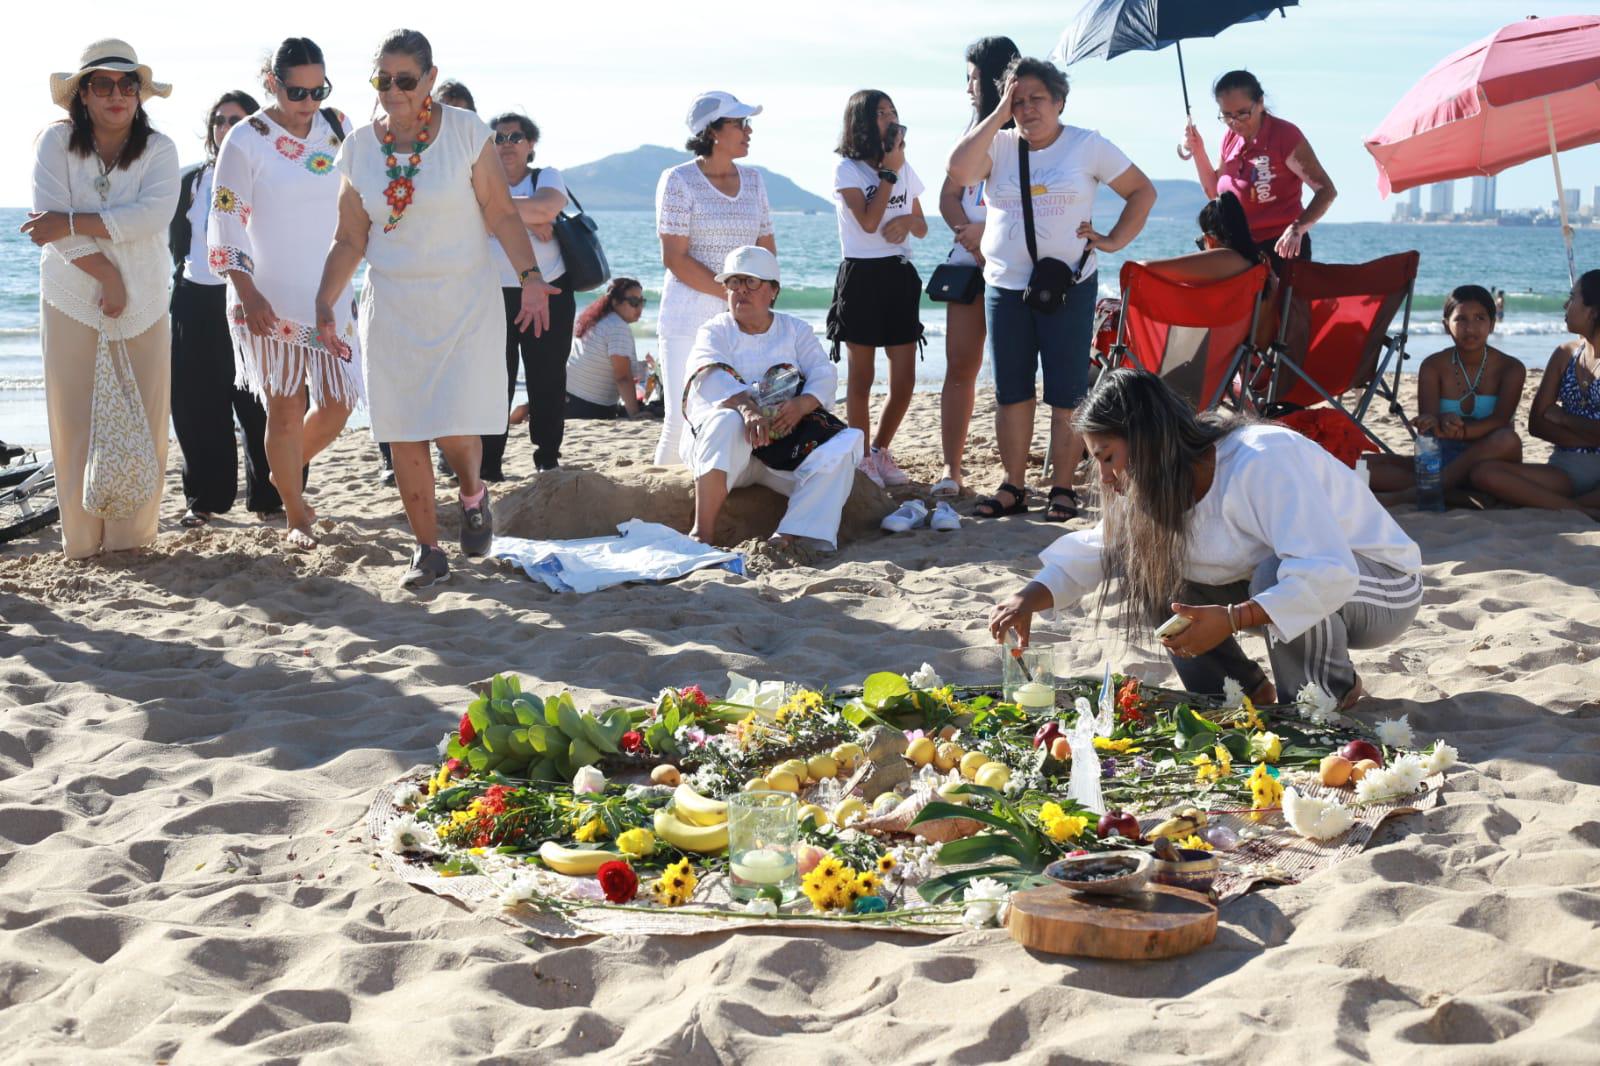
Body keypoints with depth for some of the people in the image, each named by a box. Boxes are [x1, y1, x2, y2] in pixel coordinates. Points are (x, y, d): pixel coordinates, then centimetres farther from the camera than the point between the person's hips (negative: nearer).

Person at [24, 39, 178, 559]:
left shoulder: (158, 150, -2)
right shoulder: (56, 142, -3)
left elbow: (152, 214, -18)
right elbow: (51, 219, -13)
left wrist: (70, 224, -21)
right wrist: (106, 274, -15)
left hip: (143, 309, 1)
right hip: (73, 305, -1)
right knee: (76, 425, -1)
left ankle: (132, 536, 12)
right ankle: (82, 540, 7)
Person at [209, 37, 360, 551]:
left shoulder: (339, 128, 3)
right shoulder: (245, 141, -9)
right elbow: (224, 227, -8)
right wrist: (248, 294, -16)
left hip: (331, 294, 4)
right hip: (269, 299, -4)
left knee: (339, 401, 4)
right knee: (286, 408, 1)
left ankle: (288, 469, 32)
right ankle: (295, 517, 16)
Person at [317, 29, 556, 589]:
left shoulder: (468, 133, -5)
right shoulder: (359, 148, 4)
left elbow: (501, 214, -5)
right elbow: (350, 239, 8)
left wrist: (530, 275, -18)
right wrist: (324, 304, -2)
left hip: (465, 303, -3)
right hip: (392, 306, 3)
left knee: (455, 426, -10)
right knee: (404, 432, 1)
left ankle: (472, 495, 24)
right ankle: (427, 549, 13)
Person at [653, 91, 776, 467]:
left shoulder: (752, 179, 13)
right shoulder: (679, 180, -4)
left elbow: (767, 249, 17)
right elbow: (675, 258, -10)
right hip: (688, 315, -5)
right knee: (683, 419, -10)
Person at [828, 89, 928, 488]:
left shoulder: (905, 170, 13)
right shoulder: (847, 169, -4)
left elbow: (922, 228, 18)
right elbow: (868, 222, -16)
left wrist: (908, 221, -5)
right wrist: (889, 172, -11)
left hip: (899, 275, 5)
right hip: (861, 276, -5)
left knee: (904, 380, 2)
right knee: (861, 379, 1)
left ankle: (881, 451, 21)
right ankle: (861, 460, 12)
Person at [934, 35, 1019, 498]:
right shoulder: (975, 131, 18)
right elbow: (949, 195, 14)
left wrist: (985, 232, -17)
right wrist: (970, 233, -4)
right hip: (970, 258, 6)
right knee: (959, 365, 0)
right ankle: (951, 467, 0)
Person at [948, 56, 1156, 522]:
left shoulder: (1087, 146, 1)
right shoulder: (1000, 145, 5)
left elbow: (1142, 191, 6)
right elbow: (959, 169, -15)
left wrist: (1114, 240, -4)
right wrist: (998, 116, -9)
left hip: (1068, 286, -3)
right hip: (1004, 286, 3)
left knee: (1066, 396, -1)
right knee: (1010, 393, 7)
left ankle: (1063, 489, 6)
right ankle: (1013, 488, 15)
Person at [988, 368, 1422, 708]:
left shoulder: (1263, 463, -33)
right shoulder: (1165, 488, -6)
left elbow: (1329, 576, -41)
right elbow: (1094, 550, 3)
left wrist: (1230, 620, -45)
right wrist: (1030, 599, -15)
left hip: (1382, 589, -7)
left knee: (1275, 574, -38)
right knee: (1158, 570, -9)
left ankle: (1333, 691, -12)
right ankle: (1246, 691, 2)